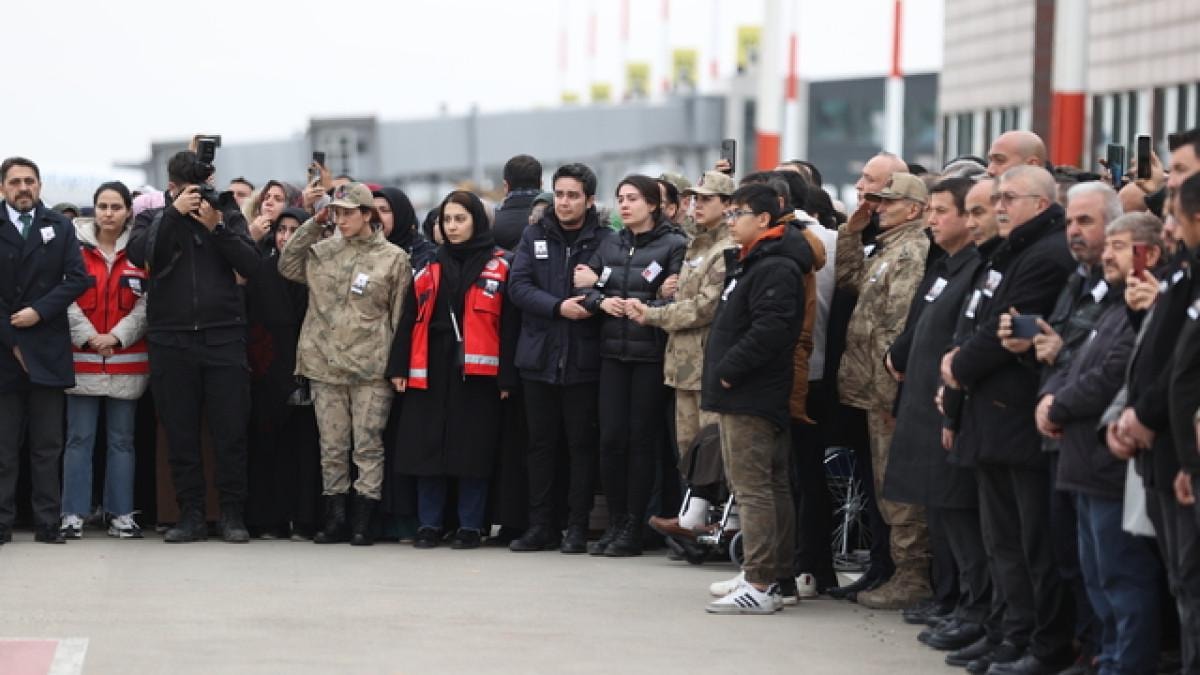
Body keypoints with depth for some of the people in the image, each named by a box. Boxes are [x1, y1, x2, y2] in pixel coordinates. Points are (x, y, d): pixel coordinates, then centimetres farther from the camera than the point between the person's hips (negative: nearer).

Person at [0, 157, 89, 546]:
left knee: (47, 445, 1)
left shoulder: (60, 228, 10)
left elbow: (78, 278, 2)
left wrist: (39, 311, -9)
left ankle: (48, 524, 2)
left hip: (47, 349, 1)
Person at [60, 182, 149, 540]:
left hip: (127, 360, 1)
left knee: (122, 439, 6)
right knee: (79, 438, -2)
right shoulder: (76, 248, 3)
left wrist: (117, 337, -11)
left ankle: (120, 513, 10)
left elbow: (147, 304, -1)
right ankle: (73, 514, 1)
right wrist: (88, 337, -12)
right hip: (82, 360, -1)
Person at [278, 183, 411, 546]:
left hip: (371, 366, -3)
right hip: (325, 364, 4)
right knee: (332, 447, 6)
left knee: (368, 446, -2)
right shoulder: (322, 251, 11)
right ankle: (335, 519, 12)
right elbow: (287, 266, 6)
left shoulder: (393, 258, 1)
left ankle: (363, 522, 1)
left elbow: (400, 315, 2)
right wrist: (312, 225, 3)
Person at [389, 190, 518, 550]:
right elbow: (409, 318, 10)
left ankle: (471, 526, 8)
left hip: (476, 371, -3)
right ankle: (429, 525, 11)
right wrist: (399, 367, 2)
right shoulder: (431, 267, 12)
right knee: (428, 447, 4)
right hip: (431, 369, 4)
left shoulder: (498, 267, 1)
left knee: (473, 449, 0)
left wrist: (506, 376, -8)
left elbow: (508, 323, -3)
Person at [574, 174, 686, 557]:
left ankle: (633, 529, 5)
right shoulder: (610, 246, 14)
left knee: (642, 439, 0)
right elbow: (585, 287, 11)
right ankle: (615, 523, 11)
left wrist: (645, 308, -18)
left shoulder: (674, 246, -2)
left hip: (651, 354, -5)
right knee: (611, 438, 2)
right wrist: (601, 300, -8)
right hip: (613, 353, 5)